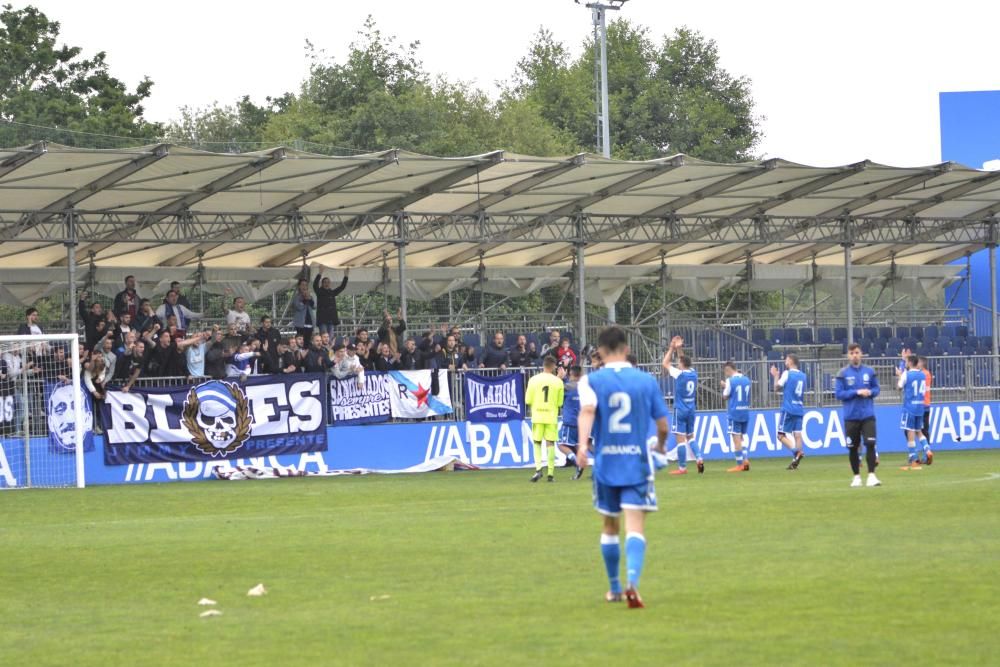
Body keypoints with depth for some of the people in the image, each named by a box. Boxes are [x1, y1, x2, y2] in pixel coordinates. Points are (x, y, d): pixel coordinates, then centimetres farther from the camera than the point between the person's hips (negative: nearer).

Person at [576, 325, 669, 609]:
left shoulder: (590, 381, -1)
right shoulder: (646, 380, 3)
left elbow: (587, 409, -21)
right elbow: (663, 426, 6)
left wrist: (582, 445, -34)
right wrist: (661, 444, 29)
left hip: (605, 465, 1)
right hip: (637, 463, -1)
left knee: (610, 526, 19)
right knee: (635, 526, -8)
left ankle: (614, 588, 30)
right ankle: (632, 583, -31)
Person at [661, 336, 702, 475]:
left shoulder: (679, 374, -11)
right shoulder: (693, 373, 4)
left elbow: (666, 364, 1)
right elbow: (684, 362, 23)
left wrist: (672, 348, 7)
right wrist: (679, 349, 19)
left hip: (680, 410, -6)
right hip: (691, 409, 6)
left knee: (680, 438, -4)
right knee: (691, 436, 18)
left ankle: (682, 468, -4)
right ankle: (699, 458, -2)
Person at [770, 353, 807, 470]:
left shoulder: (787, 374, -6)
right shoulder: (803, 376, 13)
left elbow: (777, 388, -2)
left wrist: (776, 376, 16)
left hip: (788, 409, -6)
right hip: (799, 409, 6)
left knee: (781, 435, -3)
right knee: (797, 434, 2)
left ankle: (796, 452, -25)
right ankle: (795, 462, -4)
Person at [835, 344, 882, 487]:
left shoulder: (869, 371, 4)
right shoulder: (843, 373, -3)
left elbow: (876, 389, 11)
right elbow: (839, 394, -7)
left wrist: (870, 392, -11)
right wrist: (856, 392, -16)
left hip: (867, 415, 1)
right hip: (851, 415, -1)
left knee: (870, 444, -12)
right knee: (853, 447, 5)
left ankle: (871, 476, -11)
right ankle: (856, 476, 18)